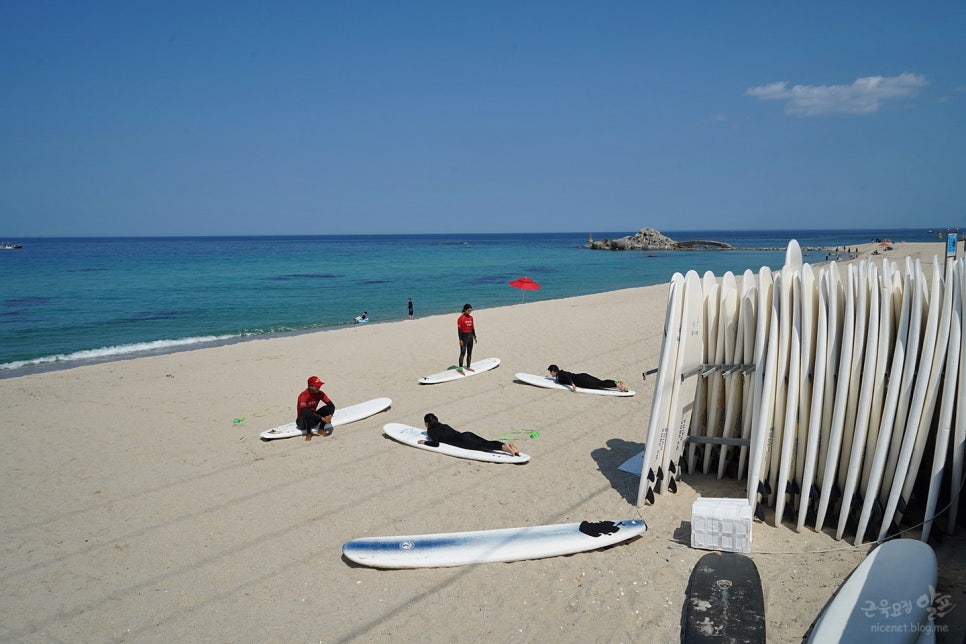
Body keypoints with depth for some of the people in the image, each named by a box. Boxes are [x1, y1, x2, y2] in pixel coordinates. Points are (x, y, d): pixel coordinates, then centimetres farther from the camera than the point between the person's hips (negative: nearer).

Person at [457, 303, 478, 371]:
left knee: (470, 352, 12)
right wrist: (460, 339, -17)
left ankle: (468, 367, 22)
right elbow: (459, 329, -13)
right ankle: (460, 368, -3)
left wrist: (475, 337, 14)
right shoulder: (461, 318, -13)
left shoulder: (471, 317, 7)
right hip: (464, 336, -7)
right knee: (463, 353, -7)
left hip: (470, 336, 7)